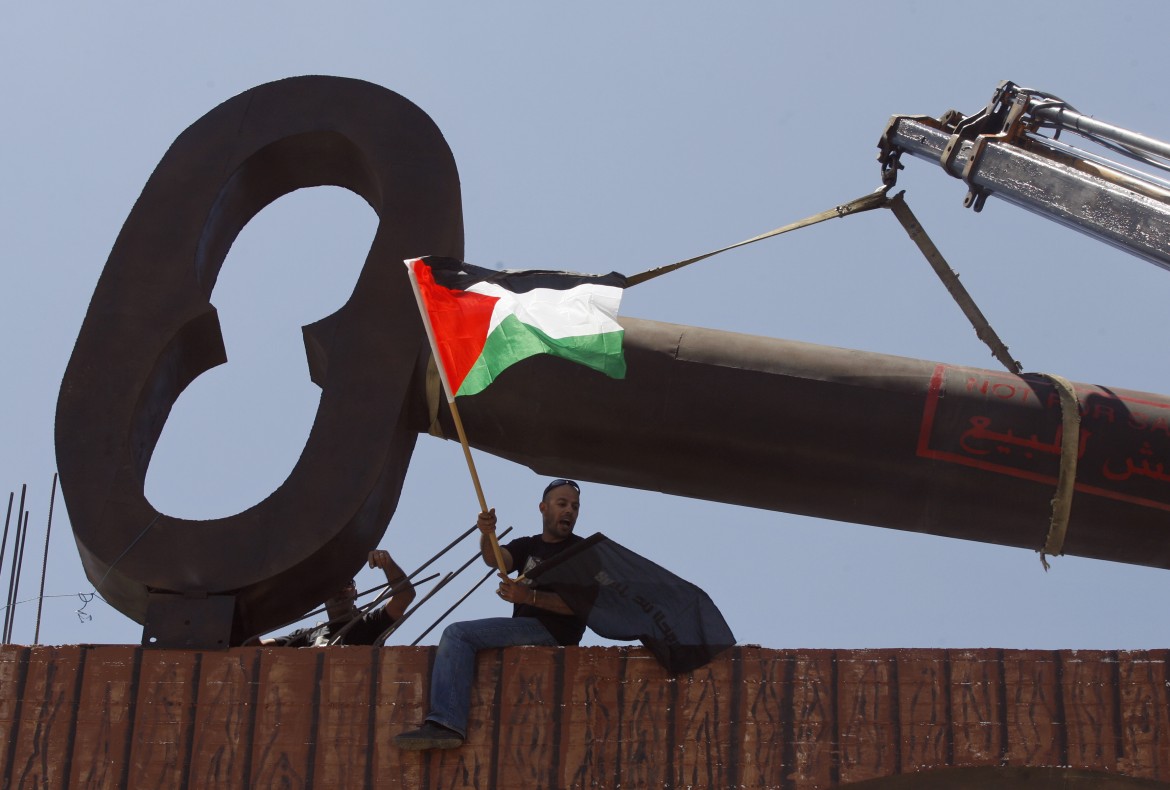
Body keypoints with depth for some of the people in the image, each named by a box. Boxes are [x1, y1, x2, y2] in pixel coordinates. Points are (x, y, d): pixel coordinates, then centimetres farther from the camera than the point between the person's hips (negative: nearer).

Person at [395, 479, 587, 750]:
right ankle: (445, 724, -6)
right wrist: (487, 535, -26)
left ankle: (447, 723, -30)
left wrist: (530, 597, -27)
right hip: (526, 630, 8)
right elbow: (495, 559, -2)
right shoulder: (528, 546, 19)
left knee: (458, 633, -18)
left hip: (556, 632, -8)